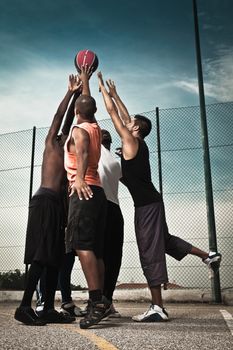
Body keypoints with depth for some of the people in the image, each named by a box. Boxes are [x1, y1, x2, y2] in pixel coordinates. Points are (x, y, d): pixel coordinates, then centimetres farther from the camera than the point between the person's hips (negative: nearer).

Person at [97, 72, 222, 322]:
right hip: (150, 202, 9)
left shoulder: (130, 141, -9)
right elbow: (125, 116, 24)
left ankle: (157, 308, -2)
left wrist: (102, 87, 5)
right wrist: (114, 93, 31)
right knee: (164, 240, 24)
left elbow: (113, 112, -7)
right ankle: (208, 255, 31)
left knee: (149, 252, -7)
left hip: (146, 204, -9)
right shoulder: (138, 142, 12)